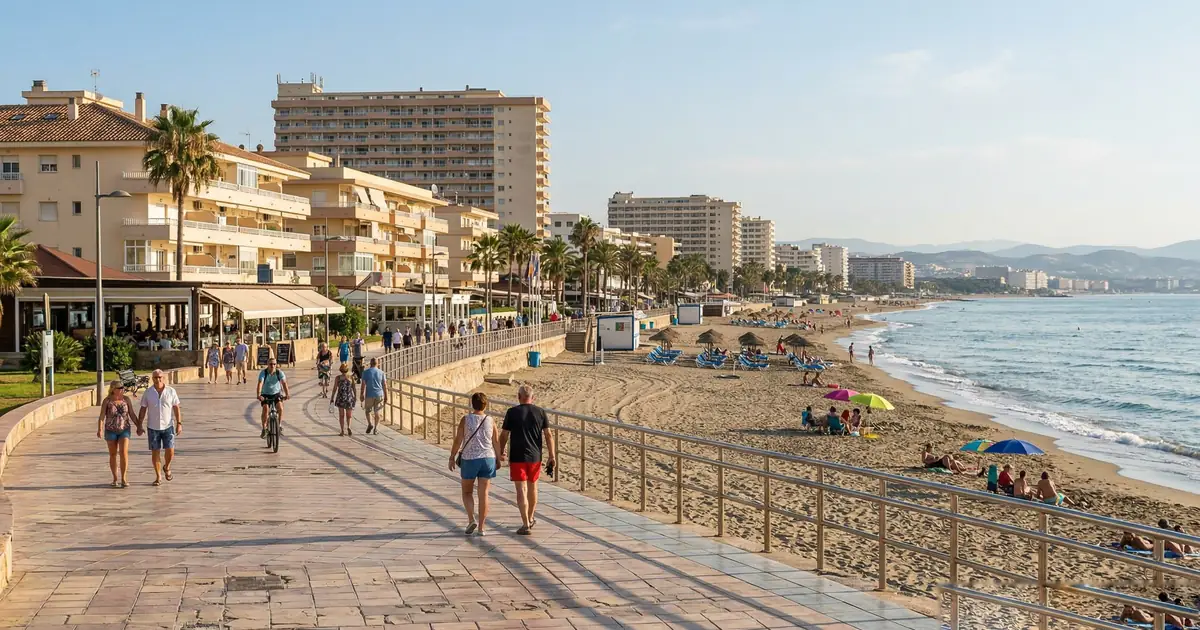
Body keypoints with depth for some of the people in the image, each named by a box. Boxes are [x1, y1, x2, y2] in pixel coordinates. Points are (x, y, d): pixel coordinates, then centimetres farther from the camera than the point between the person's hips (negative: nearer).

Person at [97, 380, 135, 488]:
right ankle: (115, 478, 19)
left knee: (123, 453, -13)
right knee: (113, 454, 7)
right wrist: (100, 430, -24)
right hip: (111, 430, -1)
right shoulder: (107, 400, -9)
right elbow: (102, 416, -13)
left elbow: (132, 414, 2)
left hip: (124, 430, 1)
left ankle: (123, 478, -7)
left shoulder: (126, 399, -4)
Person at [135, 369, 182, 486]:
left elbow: (176, 408, 2)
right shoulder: (148, 393, 0)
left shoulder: (171, 391, -1)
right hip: (153, 427, 0)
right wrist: (139, 425, -2)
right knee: (155, 452, 3)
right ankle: (158, 477, 14)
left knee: (170, 451, -6)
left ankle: (166, 467, 25)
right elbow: (143, 410, 3)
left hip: (168, 426, 0)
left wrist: (179, 423, -3)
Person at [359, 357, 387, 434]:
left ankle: (369, 424, -3)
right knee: (377, 412, 7)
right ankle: (376, 429, 4)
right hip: (379, 395, 1)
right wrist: (386, 396, 6)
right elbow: (385, 385, 1)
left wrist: (361, 395, 1)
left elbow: (363, 384, -7)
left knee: (368, 410, 16)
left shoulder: (365, 372, -4)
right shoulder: (381, 372, 1)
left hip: (369, 395, -1)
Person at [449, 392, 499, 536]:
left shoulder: (465, 420, -7)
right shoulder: (490, 421, -1)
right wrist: (498, 458, 20)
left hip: (469, 459, -2)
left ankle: (471, 519, -4)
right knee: (483, 493, 6)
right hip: (488, 458, 2)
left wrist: (452, 457, 5)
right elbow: (496, 442, 6)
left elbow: (458, 440, -7)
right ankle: (481, 527, 7)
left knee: (467, 491, 15)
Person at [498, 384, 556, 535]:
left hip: (517, 457, -3)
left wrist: (501, 452, 13)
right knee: (532, 487, 20)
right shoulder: (540, 412, 1)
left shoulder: (512, 412, -5)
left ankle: (526, 524, -10)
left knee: (521, 490, -3)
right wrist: (552, 455, 2)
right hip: (535, 456, 3)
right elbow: (548, 435, -2)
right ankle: (531, 518, 34)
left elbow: (504, 435, -2)